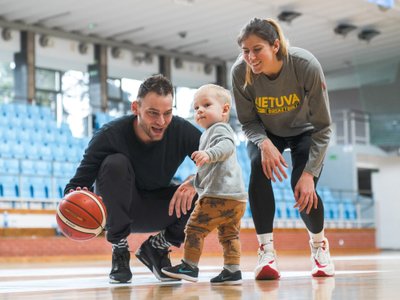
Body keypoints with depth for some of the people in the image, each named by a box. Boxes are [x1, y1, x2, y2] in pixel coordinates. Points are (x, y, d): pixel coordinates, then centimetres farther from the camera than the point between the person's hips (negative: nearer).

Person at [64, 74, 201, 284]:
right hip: (117, 209, -2)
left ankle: (157, 247, 0)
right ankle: (119, 251, -17)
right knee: (115, 163, -33)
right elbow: (76, 185, -26)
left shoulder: (182, 131, -20)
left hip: (159, 209, 3)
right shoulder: (110, 135, -27)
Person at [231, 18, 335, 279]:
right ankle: (267, 250, -24)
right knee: (259, 169, -30)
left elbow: (323, 127, -27)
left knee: (305, 190, -20)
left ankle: (319, 244, 12)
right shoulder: (240, 72, -28)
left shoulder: (306, 65, -34)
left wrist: (309, 172, -33)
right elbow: (248, 121, -14)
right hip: (266, 133, 2)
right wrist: (264, 143, -36)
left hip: (305, 133, -1)